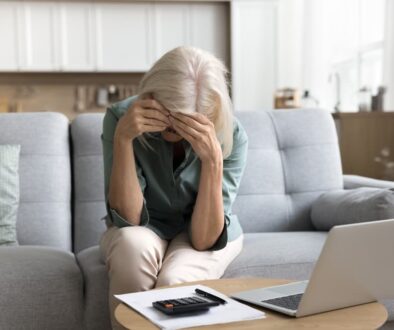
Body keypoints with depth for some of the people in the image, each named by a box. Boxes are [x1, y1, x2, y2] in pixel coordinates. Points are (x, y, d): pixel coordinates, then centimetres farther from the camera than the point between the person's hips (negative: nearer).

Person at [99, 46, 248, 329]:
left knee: (174, 283, -32)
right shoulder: (121, 117, -22)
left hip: (207, 235, 0)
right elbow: (128, 218, -26)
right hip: (144, 231, 1)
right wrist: (122, 137, -37)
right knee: (133, 244, -34)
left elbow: (204, 239, -26)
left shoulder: (231, 135, -23)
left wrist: (212, 160, -40)